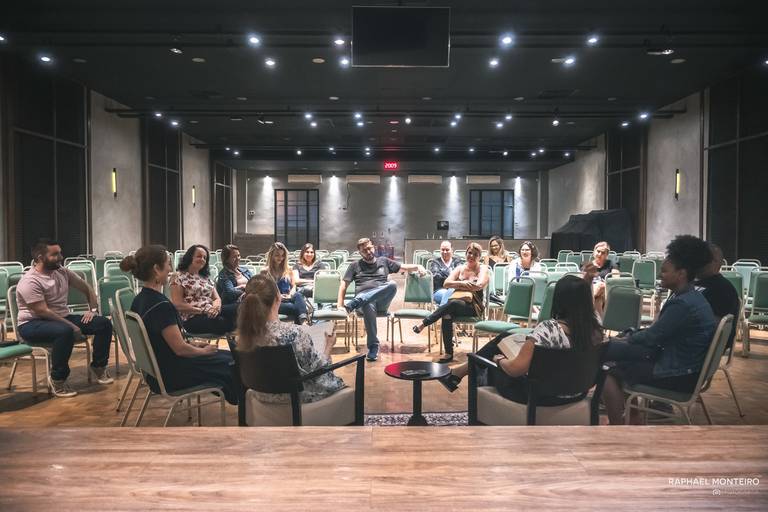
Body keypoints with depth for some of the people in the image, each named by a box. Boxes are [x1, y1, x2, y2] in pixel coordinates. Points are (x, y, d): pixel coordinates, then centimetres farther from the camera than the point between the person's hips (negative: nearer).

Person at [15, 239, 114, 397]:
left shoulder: (63, 272, 4)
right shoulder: (30, 282, -19)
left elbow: (86, 288, 15)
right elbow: (43, 312, -24)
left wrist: (93, 309, 2)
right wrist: (72, 326, -24)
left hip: (63, 318, 7)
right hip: (33, 324, -7)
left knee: (104, 323, -9)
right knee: (65, 331, -40)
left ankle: (98, 366, 6)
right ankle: (57, 379, -22)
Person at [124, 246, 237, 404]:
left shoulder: (139, 300, 2)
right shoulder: (161, 305, -27)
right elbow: (180, 349, -23)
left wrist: (190, 344, 11)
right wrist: (204, 351, -5)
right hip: (171, 376, -9)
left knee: (227, 355, 17)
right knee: (232, 365, 8)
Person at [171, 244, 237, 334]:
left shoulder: (205, 278, 23)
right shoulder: (178, 277, 3)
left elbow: (217, 298, 16)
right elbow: (178, 305, -6)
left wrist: (215, 307, -9)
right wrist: (202, 310, -14)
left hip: (211, 313, 6)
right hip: (192, 318, -6)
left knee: (237, 308, -25)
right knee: (221, 322, -36)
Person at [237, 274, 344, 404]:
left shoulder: (245, 332, -13)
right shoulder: (296, 333, -32)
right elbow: (318, 370, -18)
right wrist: (328, 346, 0)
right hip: (295, 397, -6)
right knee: (337, 381, 24)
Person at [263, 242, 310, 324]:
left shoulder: (288, 270, 21)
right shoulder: (265, 272, 11)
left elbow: (293, 286, 16)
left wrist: (290, 295, -6)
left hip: (288, 299, 2)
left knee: (298, 296, -38)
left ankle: (303, 321, -60)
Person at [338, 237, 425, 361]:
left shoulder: (384, 261, 24)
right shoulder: (355, 265, 19)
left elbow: (404, 267, 22)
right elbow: (344, 284, 12)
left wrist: (418, 266, 1)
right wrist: (340, 304, -2)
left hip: (381, 301, 1)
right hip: (363, 300, -1)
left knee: (392, 284, -33)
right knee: (368, 306, -41)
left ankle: (352, 304, -39)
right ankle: (373, 346, -32)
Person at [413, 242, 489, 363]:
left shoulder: (483, 268, 4)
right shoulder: (460, 268, 15)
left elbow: (479, 285, -15)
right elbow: (446, 283, 2)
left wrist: (457, 285, -7)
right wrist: (462, 283, -14)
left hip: (474, 307, -3)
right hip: (457, 302, 3)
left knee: (452, 303, -36)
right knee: (447, 316, -32)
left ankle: (423, 324, -28)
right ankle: (449, 353, -24)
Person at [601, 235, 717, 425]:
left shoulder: (683, 304, -25)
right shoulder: (691, 297, 6)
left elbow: (651, 337, -17)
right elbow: (658, 334, 11)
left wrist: (626, 338, 1)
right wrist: (627, 338, 4)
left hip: (678, 377, -10)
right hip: (685, 367, 10)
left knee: (609, 373, -6)